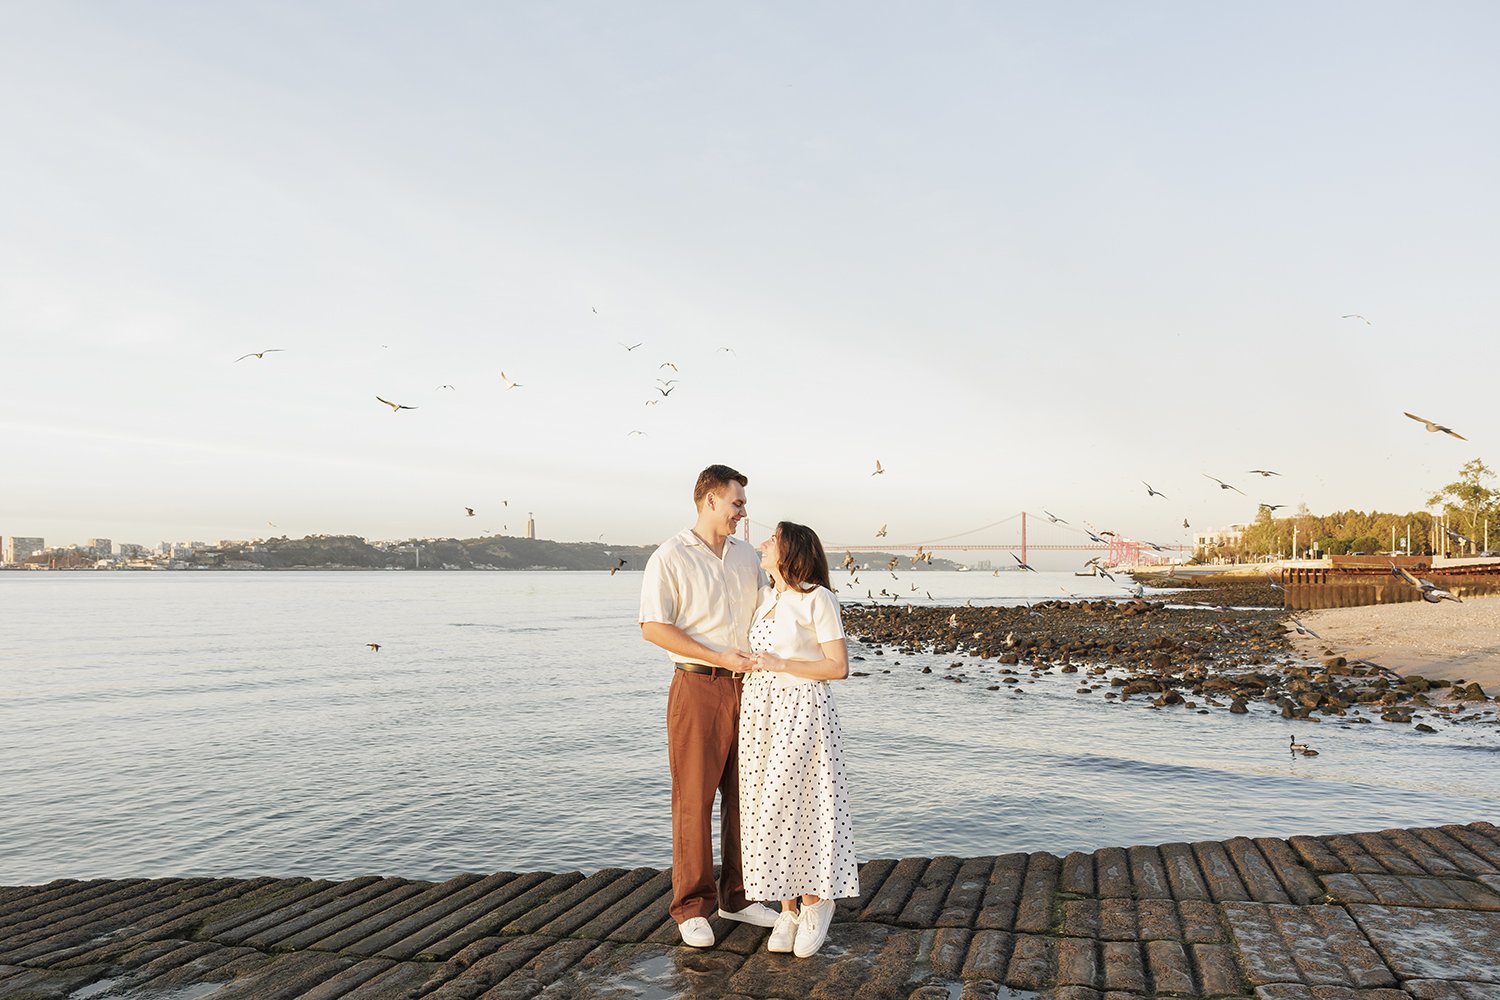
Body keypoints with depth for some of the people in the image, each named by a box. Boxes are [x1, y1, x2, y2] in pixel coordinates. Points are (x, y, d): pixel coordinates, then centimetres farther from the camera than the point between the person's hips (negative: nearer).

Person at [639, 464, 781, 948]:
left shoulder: (747, 555, 12)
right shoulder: (670, 557, -8)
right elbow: (653, 628, -13)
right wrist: (721, 658, -16)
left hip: (747, 687, 6)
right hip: (698, 687, -6)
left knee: (743, 794, 11)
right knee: (694, 798, 0)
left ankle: (737, 895, 24)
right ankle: (692, 907, 13)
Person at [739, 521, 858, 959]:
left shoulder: (817, 599, -8)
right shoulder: (764, 598, 13)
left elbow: (838, 667, -11)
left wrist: (780, 665, -15)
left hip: (802, 713, -6)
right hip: (761, 712, 7)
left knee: (801, 808, -3)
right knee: (769, 810, 6)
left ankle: (815, 905, 16)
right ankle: (788, 908, 17)